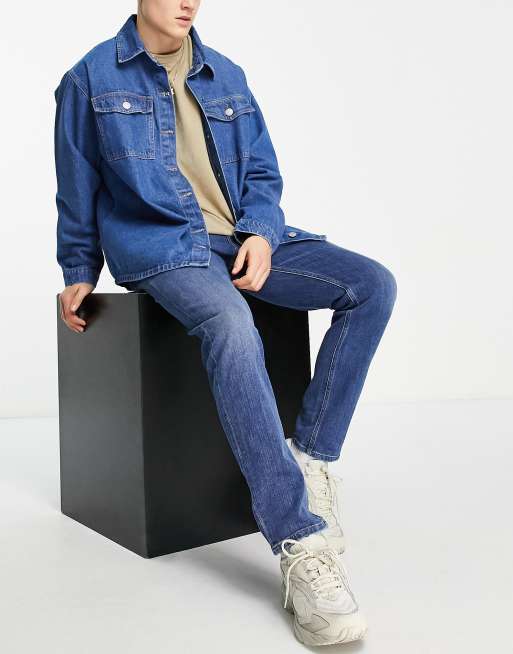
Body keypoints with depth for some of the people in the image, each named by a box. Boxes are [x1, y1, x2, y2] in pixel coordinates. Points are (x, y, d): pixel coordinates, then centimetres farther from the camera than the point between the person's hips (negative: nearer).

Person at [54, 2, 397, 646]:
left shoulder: (226, 76, 17)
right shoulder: (90, 78, 6)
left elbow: (262, 174, 15)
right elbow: (77, 191, 11)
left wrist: (262, 233, -5)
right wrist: (79, 275, 14)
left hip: (245, 239, 5)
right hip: (160, 247, -5)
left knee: (373, 284, -16)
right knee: (231, 327, -38)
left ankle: (310, 453, -13)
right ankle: (300, 544, -37)